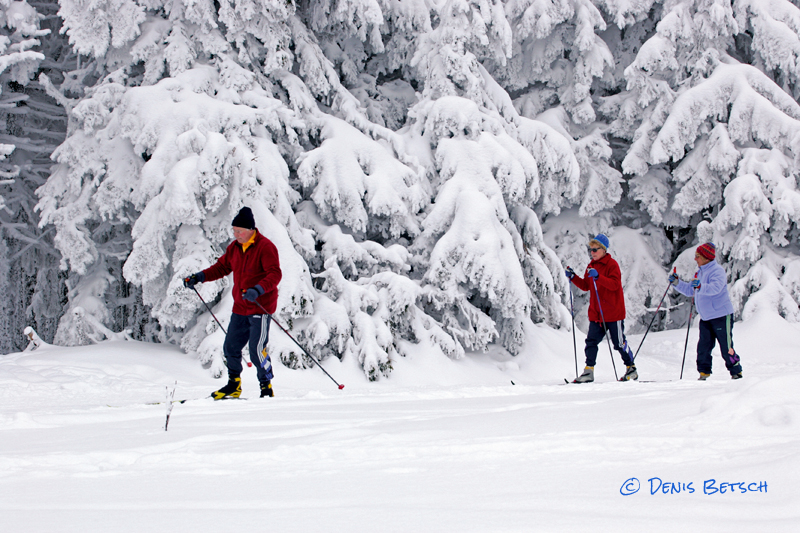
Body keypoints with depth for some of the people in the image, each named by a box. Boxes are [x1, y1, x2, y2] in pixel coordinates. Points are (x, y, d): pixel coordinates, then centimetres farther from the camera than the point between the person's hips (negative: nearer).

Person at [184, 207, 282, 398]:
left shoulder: (265, 247, -13)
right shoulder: (235, 247, 10)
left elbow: (275, 275, -20)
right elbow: (222, 267, 21)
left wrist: (258, 290, -35)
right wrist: (199, 277, 8)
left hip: (261, 308, -8)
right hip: (240, 308, 8)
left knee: (257, 350, -12)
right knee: (230, 348, 9)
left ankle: (267, 388, 2)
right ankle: (234, 385, 26)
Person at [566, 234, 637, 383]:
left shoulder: (612, 264, -9)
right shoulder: (591, 266, 13)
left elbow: (614, 284, -22)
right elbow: (585, 286, 16)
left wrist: (598, 276, -35)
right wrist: (573, 277, 1)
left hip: (613, 312, -6)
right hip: (596, 313, 6)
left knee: (619, 343, 3)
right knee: (591, 341, -1)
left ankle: (631, 369, 17)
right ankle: (588, 372, 0)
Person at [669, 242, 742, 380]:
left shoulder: (717, 270, -13)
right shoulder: (700, 272, 15)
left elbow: (716, 287, -31)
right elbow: (690, 290, 22)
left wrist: (700, 286, -47)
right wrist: (677, 283, 8)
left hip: (721, 316, -8)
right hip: (705, 317, 8)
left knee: (726, 348, -4)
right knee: (703, 346, 4)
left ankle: (736, 373, 7)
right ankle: (704, 373, 9)